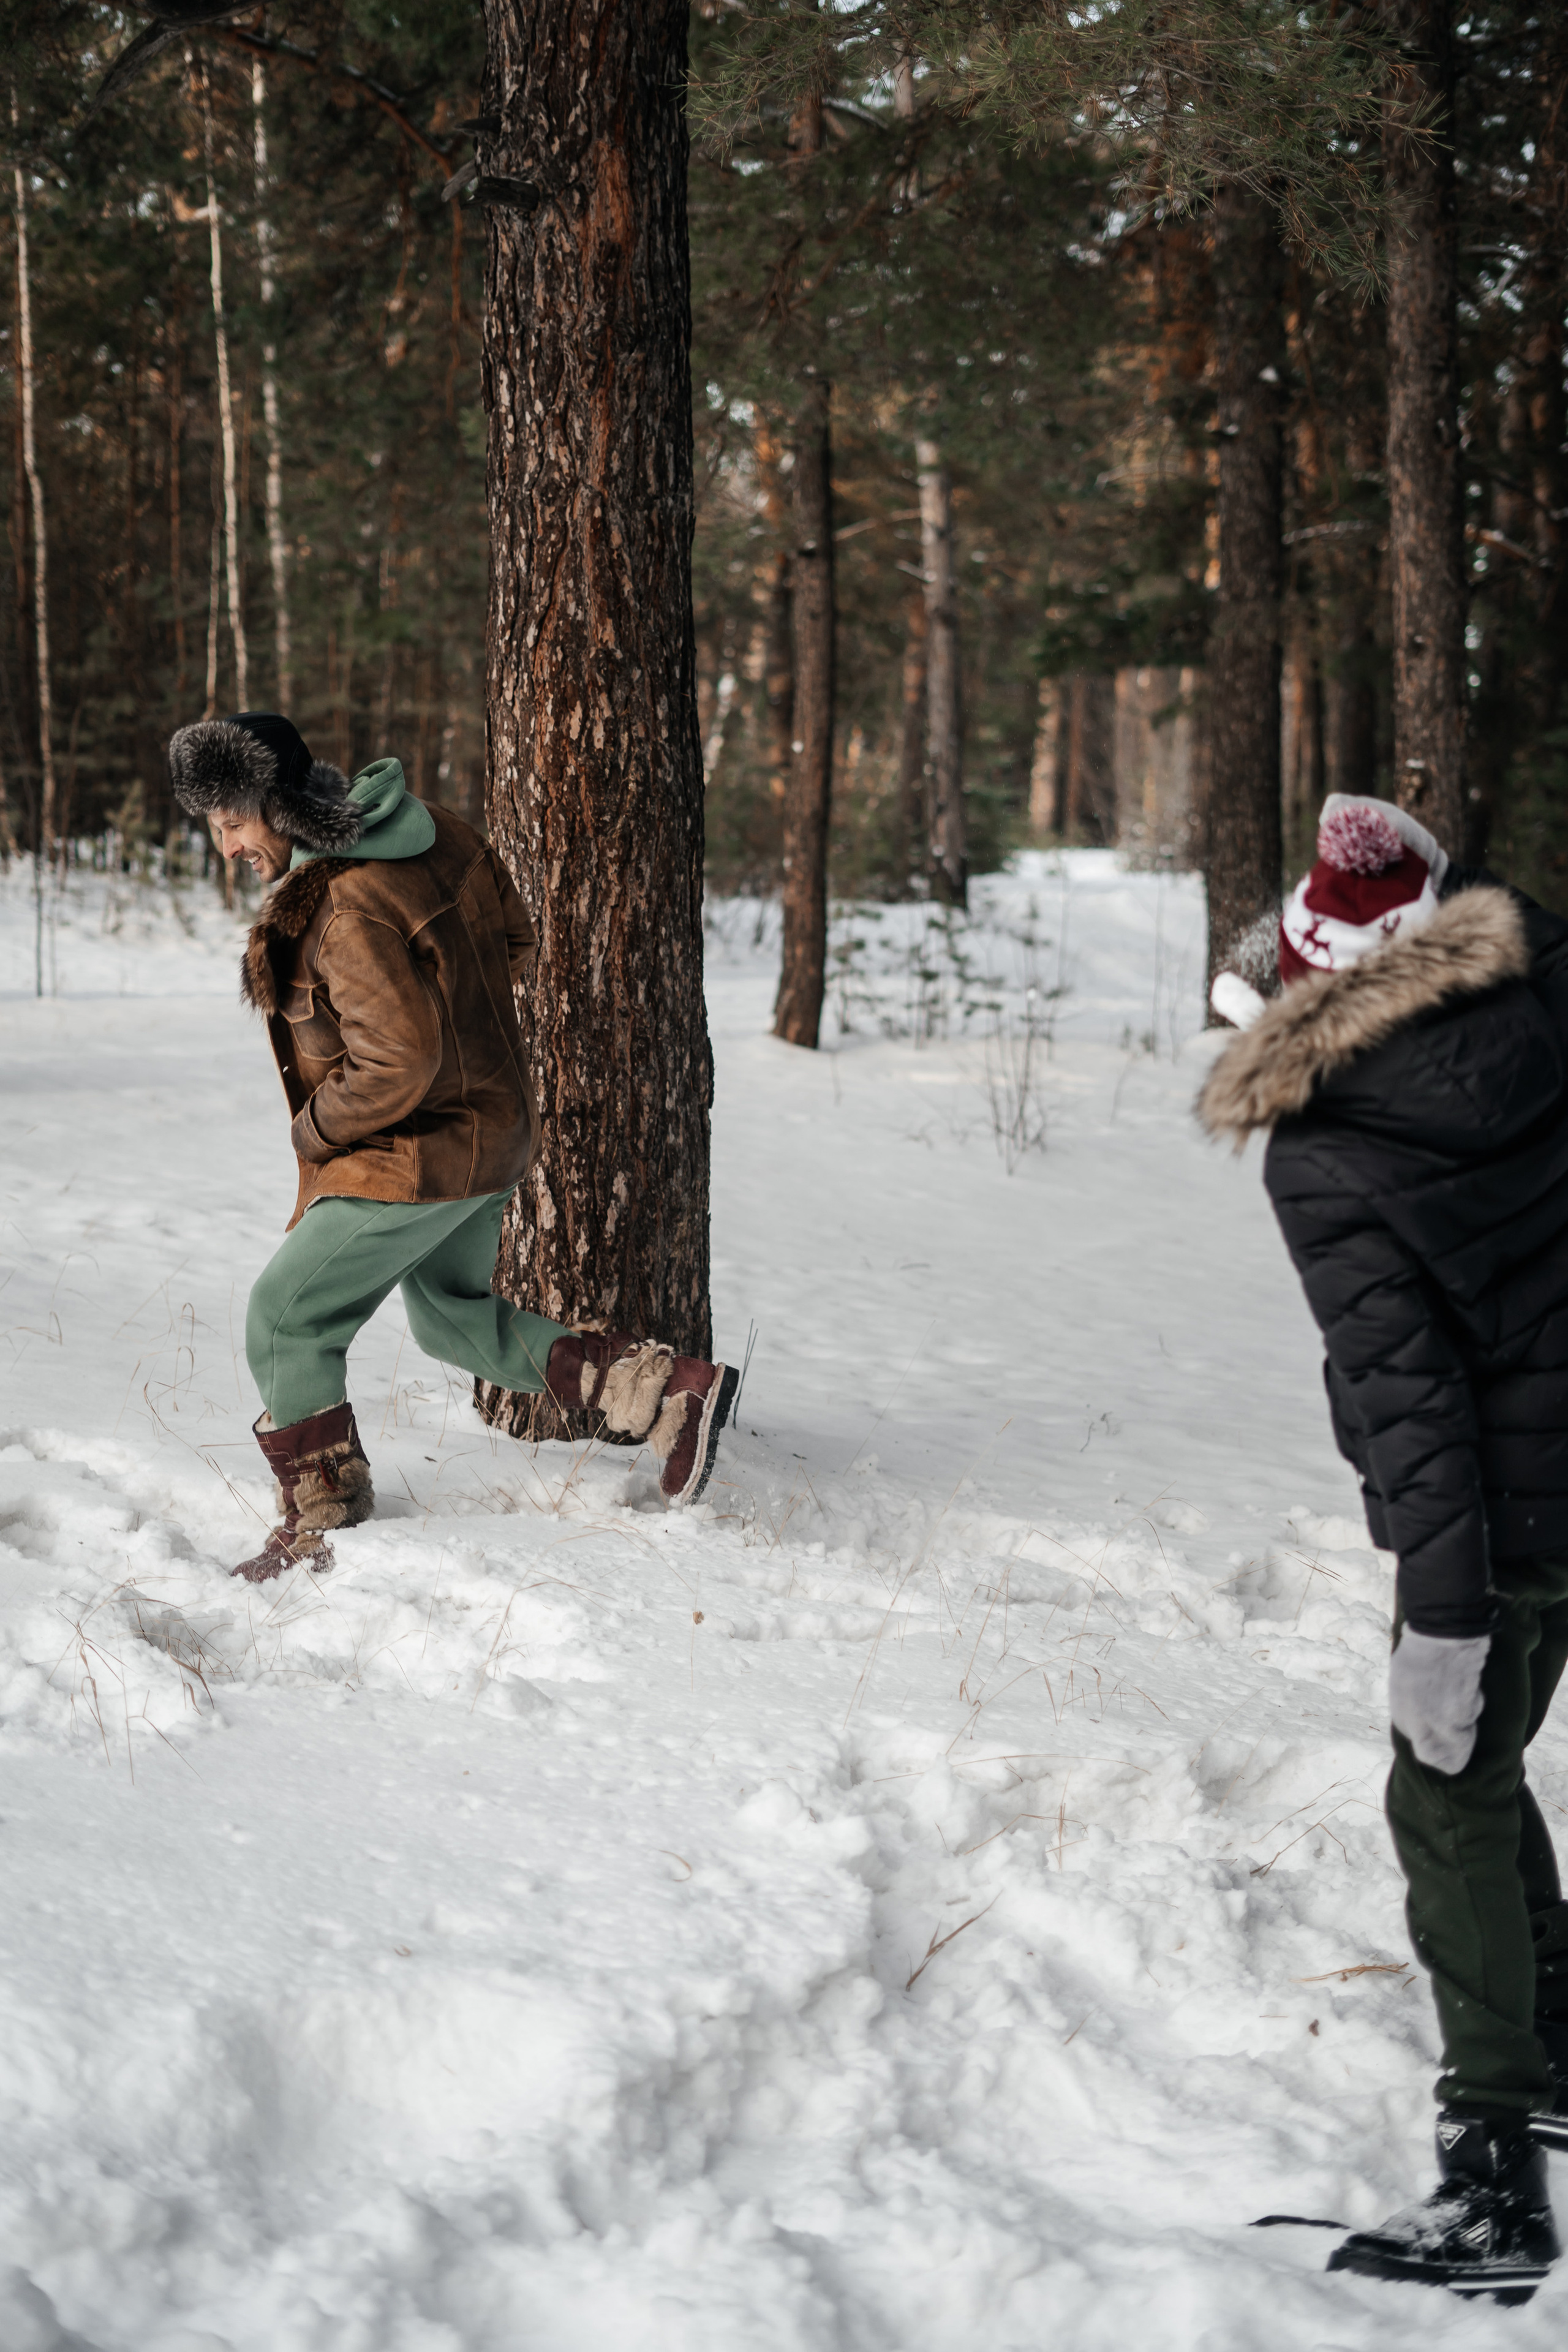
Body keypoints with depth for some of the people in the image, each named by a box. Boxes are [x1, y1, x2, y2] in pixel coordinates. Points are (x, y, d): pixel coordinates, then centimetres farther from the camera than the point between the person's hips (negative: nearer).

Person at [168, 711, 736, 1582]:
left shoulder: (348, 910, -28)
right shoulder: (434, 833, 1)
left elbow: (398, 1063, -29)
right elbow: (513, 941, 13)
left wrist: (315, 1130, -13)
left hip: (411, 1160, -10)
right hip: (491, 1132, 10)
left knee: (286, 1322, 2)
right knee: (454, 1315, 25)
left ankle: (322, 1530, 11)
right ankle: (672, 1394, 20)